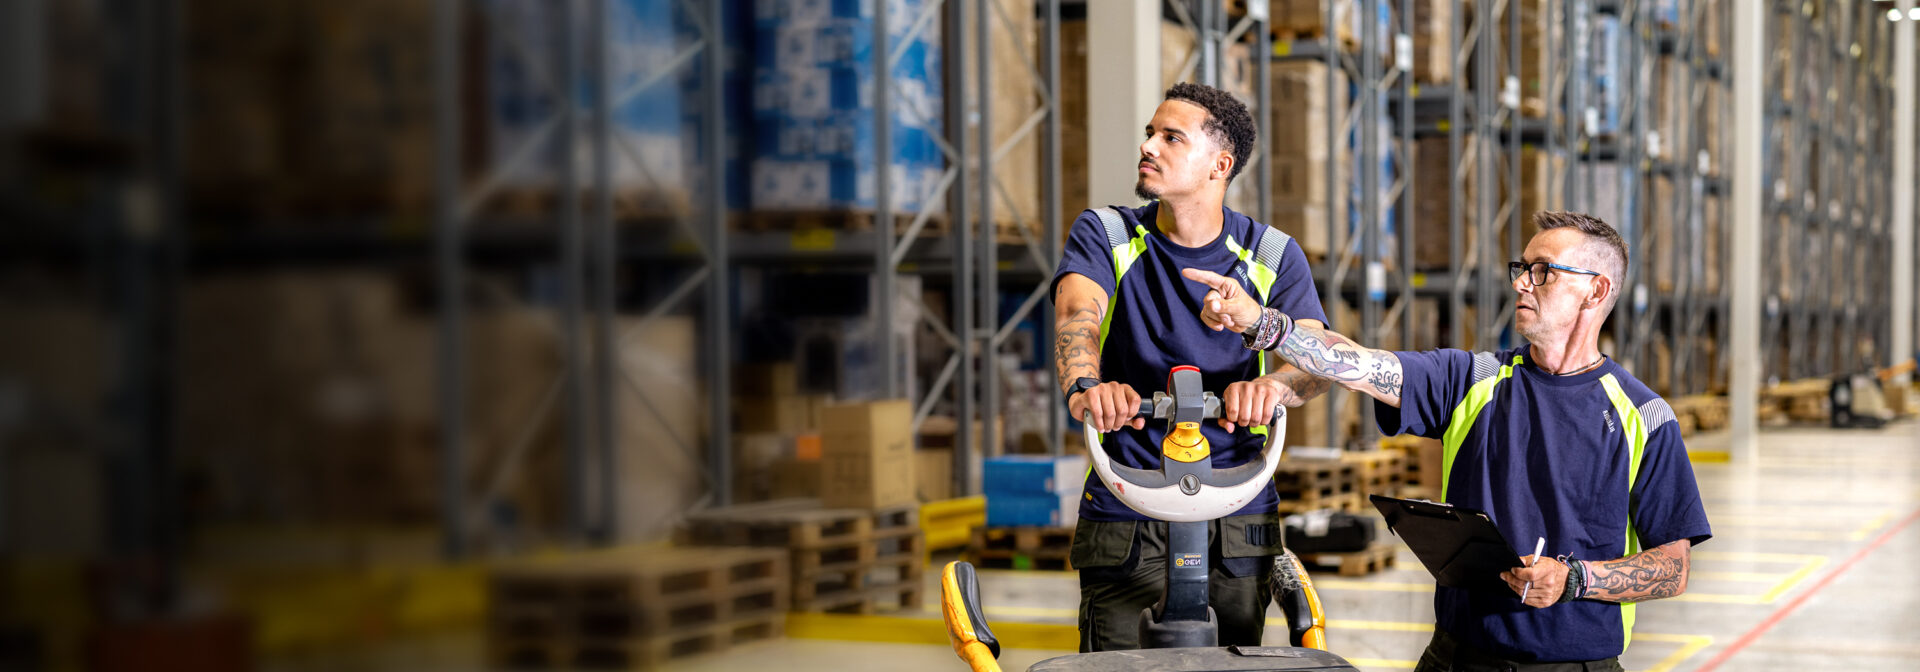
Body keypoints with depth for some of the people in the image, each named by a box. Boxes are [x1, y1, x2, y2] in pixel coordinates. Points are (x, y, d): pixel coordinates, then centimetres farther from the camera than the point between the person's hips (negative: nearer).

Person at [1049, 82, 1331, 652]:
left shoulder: (1271, 255, 4)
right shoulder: (1104, 235, 1)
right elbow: (1076, 313, -18)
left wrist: (1272, 385, -35)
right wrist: (1085, 385, -42)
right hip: (1124, 524, -1)